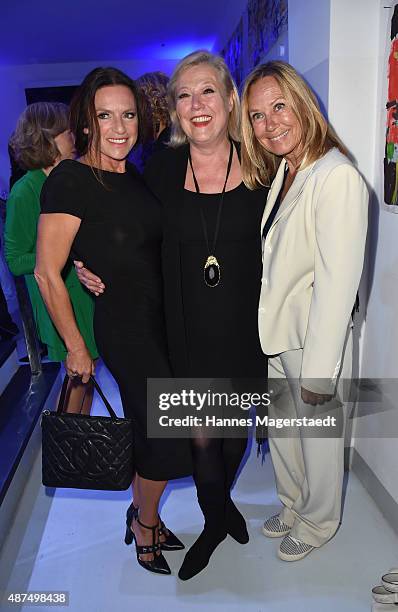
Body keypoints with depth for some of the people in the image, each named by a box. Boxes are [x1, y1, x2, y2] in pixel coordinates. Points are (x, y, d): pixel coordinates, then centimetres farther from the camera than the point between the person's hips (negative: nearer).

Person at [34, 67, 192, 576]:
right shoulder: (70, 181, -15)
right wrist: (76, 348, -10)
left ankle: (142, 516, 41)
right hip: (123, 324, -7)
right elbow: (47, 274, -15)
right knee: (168, 433, 2)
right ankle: (144, 523, 31)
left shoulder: (135, 176, 7)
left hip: (161, 318, 7)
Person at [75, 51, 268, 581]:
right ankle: (216, 519, 33)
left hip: (243, 323, 1)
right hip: (188, 325, -1)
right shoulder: (162, 169, -5)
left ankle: (221, 497, 48)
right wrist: (101, 271, -7)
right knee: (200, 432, 4)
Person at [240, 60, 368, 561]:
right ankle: (293, 506, 49)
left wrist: (317, 371, -21)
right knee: (281, 431, 23)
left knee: (319, 438, 15)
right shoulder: (280, 172, 7)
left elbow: (337, 283, -24)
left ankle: (318, 522, 41)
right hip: (275, 334, 8)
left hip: (316, 340, -8)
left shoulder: (337, 177, -22)